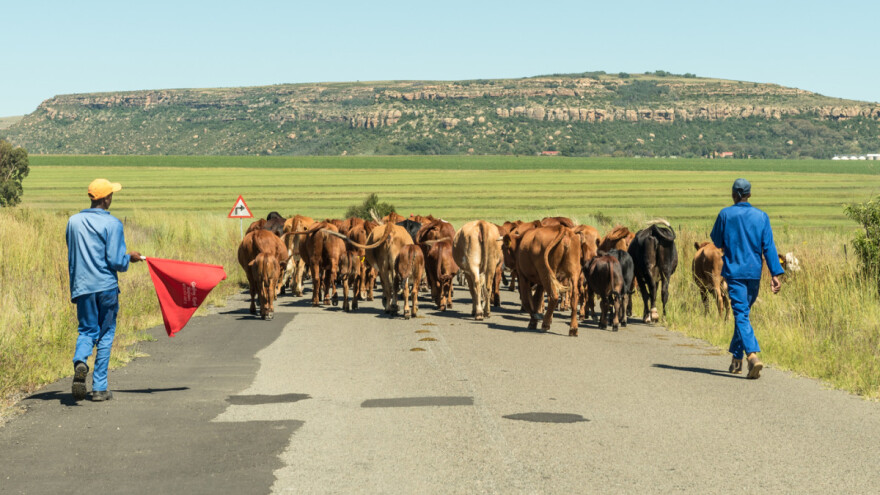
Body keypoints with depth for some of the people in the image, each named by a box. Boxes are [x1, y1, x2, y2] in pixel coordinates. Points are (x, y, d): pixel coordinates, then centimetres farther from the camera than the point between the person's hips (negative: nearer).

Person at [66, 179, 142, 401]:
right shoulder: (112, 223, -8)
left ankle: (80, 361, -21)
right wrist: (130, 258, 8)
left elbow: (71, 258, 14)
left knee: (86, 331, 12)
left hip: (82, 286, 3)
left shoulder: (74, 222, 6)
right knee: (105, 335, 8)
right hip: (107, 286, -3)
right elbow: (115, 261, -12)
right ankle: (99, 388, 8)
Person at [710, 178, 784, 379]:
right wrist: (775, 274, -3)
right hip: (754, 272, 3)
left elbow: (717, 242, 6)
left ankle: (752, 355, -27)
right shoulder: (761, 216, 2)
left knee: (741, 314, -8)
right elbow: (769, 247, -2)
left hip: (733, 271, -3)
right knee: (743, 312, 17)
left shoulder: (725, 214, -4)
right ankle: (736, 358, 23)